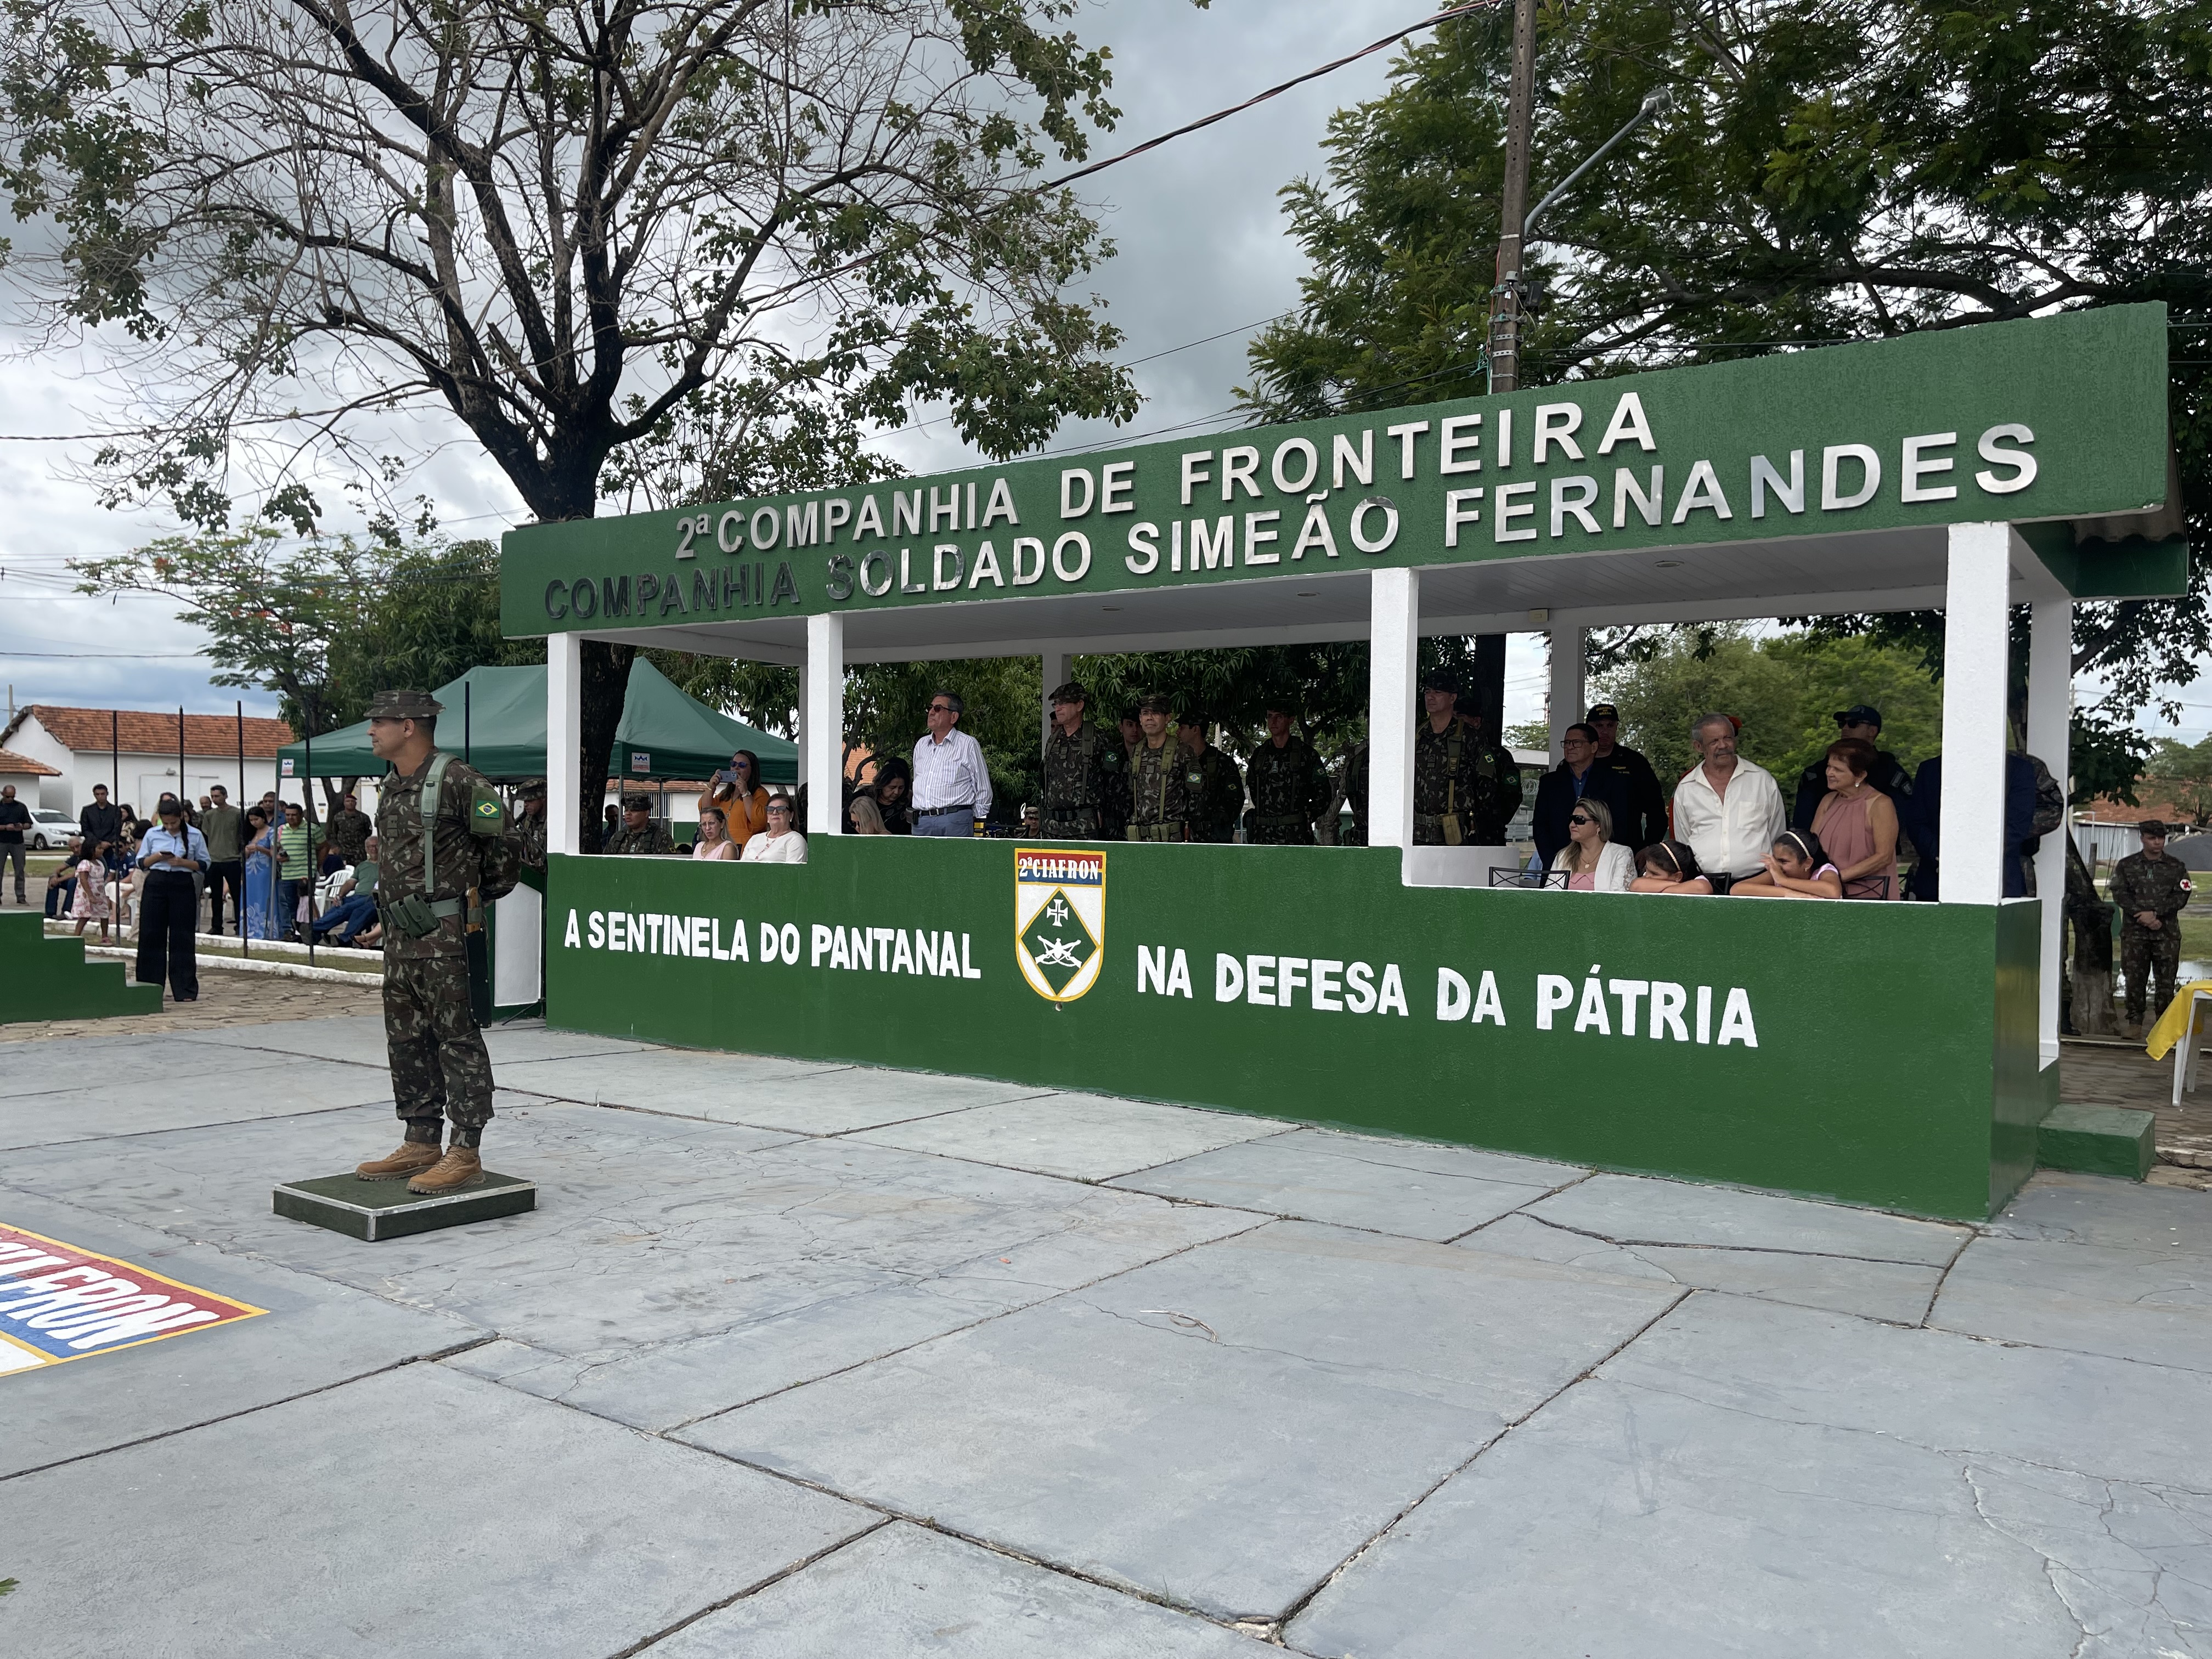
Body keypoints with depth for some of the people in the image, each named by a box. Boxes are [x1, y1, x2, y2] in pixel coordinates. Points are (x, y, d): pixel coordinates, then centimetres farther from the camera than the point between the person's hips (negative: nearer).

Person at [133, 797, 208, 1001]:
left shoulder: (195, 836, 1)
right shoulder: (152, 834, 5)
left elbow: (204, 865, 4)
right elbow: (140, 862, 10)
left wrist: (183, 862, -14)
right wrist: (157, 857, -10)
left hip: (183, 886, -2)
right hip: (156, 884, 2)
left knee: (182, 938, 0)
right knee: (151, 936, 4)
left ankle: (185, 990, 4)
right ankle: (149, 988, 13)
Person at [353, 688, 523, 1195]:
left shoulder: (458, 781, -13)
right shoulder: (390, 787, 15)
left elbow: (503, 844, -11)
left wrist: (485, 899, -2)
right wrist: (390, 914, 19)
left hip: (444, 935, -9)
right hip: (399, 935, 9)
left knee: (457, 1040, -4)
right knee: (406, 1040, 14)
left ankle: (466, 1153, 0)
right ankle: (421, 1143, 24)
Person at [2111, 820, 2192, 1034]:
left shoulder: (2177, 867, 7)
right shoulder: (2126, 865, 6)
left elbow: (2181, 897, -3)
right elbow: (2120, 894, -2)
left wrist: (2155, 913, -15)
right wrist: (2143, 917, -13)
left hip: (2167, 933, 0)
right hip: (2134, 931, 0)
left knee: (2166, 980, 1)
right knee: (2135, 978, 1)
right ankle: (2135, 1022, 8)